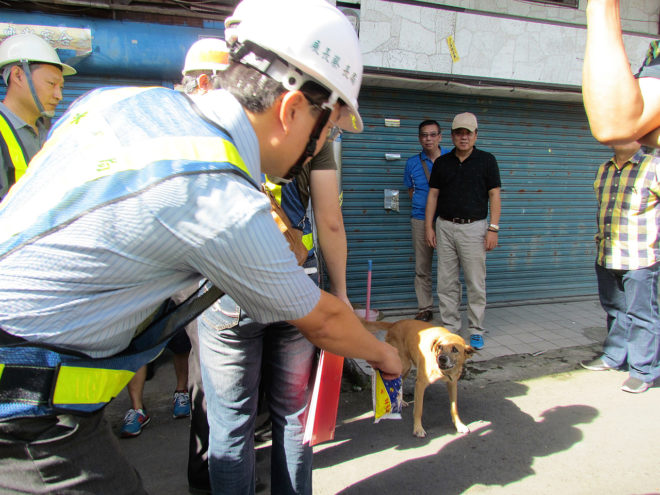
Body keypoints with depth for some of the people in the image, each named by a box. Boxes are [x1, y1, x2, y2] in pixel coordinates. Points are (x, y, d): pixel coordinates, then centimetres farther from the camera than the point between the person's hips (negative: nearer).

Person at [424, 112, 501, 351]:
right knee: (446, 282, 5)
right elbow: (433, 195, 11)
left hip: (474, 228, -2)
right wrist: (429, 227, 4)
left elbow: (494, 195, 0)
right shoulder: (442, 162, 10)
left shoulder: (486, 160, 3)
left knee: (476, 283, 0)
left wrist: (493, 228, -8)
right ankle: (449, 327, 16)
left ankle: (476, 330, 11)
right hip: (445, 226, 3)